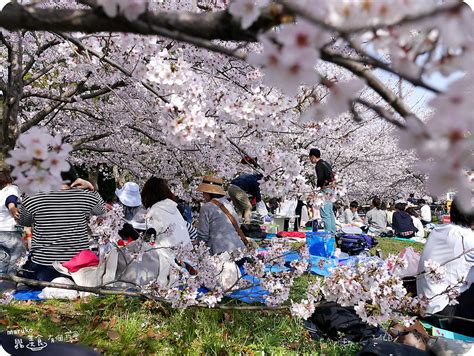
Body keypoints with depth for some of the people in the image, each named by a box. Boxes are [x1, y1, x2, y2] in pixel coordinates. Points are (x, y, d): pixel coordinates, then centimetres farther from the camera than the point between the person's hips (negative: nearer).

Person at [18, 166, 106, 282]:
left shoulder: (32, 199, -9)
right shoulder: (86, 197, -8)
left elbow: (22, 222, 12)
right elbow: (101, 209, 15)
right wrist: (90, 187, 14)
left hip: (43, 266, -1)